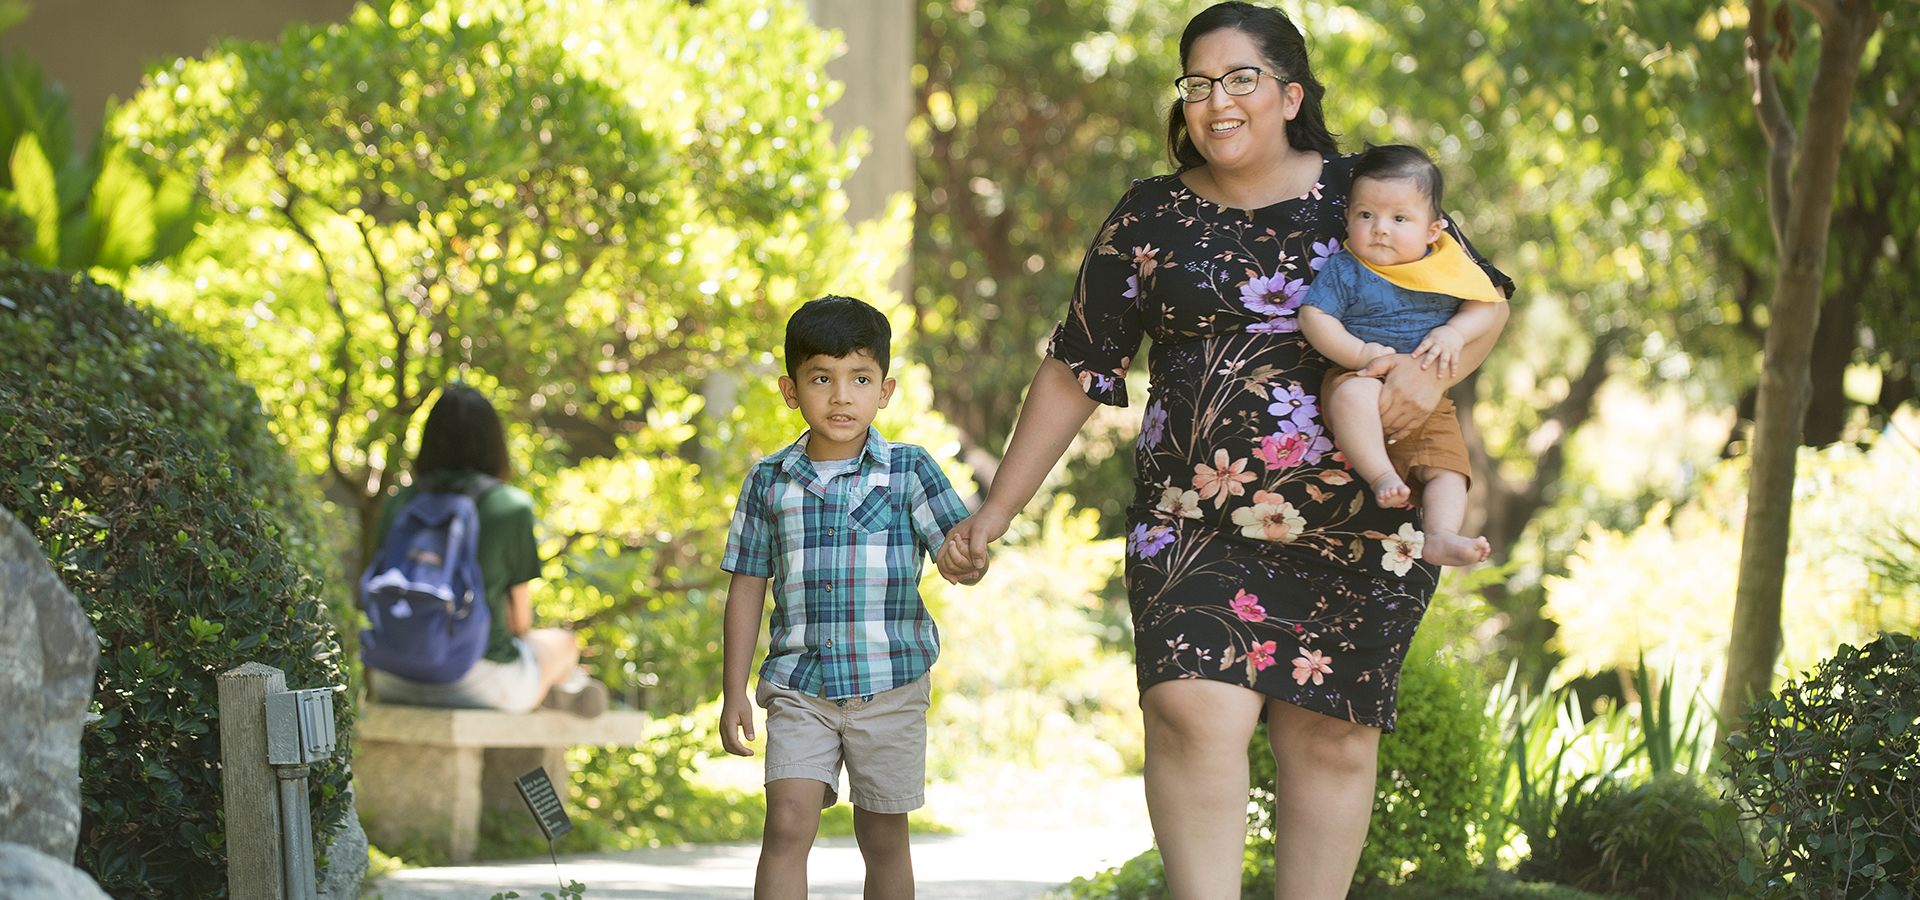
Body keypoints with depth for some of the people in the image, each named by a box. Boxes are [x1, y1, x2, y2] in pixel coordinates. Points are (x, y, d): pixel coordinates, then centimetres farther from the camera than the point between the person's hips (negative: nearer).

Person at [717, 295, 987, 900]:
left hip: (889, 686, 0)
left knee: (883, 838, 8)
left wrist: (967, 561, -36)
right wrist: (733, 693, 7)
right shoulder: (769, 483, 3)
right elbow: (747, 588, 9)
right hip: (799, 685, 0)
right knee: (788, 824, -14)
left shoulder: (908, 471, -2)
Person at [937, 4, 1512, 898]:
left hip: (1356, 523, 0)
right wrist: (998, 507, 12)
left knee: (1330, 734, 1)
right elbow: (1075, 370, 13)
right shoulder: (1151, 221, 7)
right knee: (1194, 709, -19)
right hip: (1196, 520, 0)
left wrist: (1435, 367, -13)